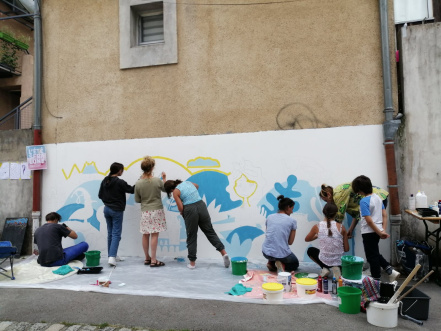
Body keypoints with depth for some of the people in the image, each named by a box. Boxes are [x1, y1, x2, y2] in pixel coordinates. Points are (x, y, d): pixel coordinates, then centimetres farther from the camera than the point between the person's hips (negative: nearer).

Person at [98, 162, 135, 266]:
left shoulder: (105, 181, 4)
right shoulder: (120, 182, -16)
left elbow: (100, 195, 10)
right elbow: (132, 190, -9)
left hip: (107, 209, 7)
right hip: (117, 210, -7)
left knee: (110, 233, 15)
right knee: (116, 234, -3)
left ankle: (111, 255, 22)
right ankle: (112, 257, -13)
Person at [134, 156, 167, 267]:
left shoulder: (138, 183, -6)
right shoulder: (157, 181, -11)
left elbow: (137, 200, 4)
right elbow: (166, 189, 10)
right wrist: (164, 178, 25)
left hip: (145, 211, 3)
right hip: (156, 210, -3)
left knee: (145, 235, 12)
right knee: (154, 235, 0)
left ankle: (147, 258, 25)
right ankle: (153, 260, 3)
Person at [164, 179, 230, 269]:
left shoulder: (176, 192, -2)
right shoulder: (188, 182, 14)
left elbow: (181, 208, -6)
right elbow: (197, 186, 37)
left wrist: (182, 213, 15)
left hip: (190, 210, -5)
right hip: (201, 206, 5)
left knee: (191, 237, 8)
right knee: (210, 232, 13)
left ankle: (192, 263, 17)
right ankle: (223, 252, 5)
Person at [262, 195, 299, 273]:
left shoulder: (270, 217, 6)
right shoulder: (292, 221, -3)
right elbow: (290, 242, 2)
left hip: (266, 252, 4)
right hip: (282, 254, -4)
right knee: (295, 264, 30)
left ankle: (271, 263, 15)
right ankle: (282, 265, -2)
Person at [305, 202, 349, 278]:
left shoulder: (317, 227, -9)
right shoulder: (341, 227, -10)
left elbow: (307, 239, 11)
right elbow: (346, 249, -3)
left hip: (324, 260, -1)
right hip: (339, 261, 1)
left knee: (310, 250, 30)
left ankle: (325, 268, 10)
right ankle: (337, 268, 6)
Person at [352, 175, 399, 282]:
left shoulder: (363, 201, -20)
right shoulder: (378, 197, 5)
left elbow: (369, 221, -23)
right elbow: (385, 215, 6)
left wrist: (380, 233, -15)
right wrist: (383, 230, 2)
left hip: (369, 232, -8)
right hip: (377, 231, 8)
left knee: (372, 256, 7)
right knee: (375, 254, 26)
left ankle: (376, 279, 19)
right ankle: (390, 270, 18)